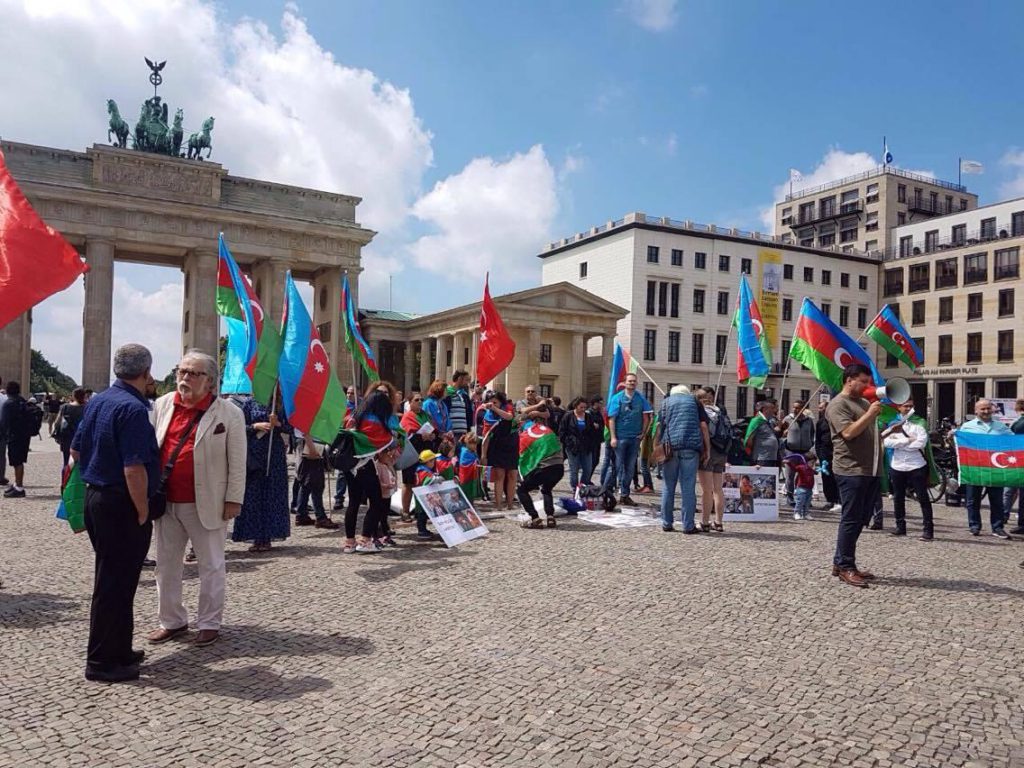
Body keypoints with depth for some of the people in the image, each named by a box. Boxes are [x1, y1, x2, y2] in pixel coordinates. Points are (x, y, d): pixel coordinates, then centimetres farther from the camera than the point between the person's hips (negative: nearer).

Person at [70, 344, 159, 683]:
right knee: (115, 583, 1)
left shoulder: (97, 401, 9)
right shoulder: (133, 408, -20)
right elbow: (134, 468, -24)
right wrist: (142, 512, -15)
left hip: (95, 497, 10)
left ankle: (118, 650, 30)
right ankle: (103, 662, 10)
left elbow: (76, 449, 18)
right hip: (121, 504, -10)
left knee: (112, 578, 18)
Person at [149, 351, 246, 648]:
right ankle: (172, 621, 31)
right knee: (166, 564, 15)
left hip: (205, 504, -5)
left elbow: (237, 462, -6)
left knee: (211, 566, 7)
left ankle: (209, 623, 20)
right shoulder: (162, 405, 6)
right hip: (165, 501, 5)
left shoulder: (228, 413, -8)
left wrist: (233, 499, -9)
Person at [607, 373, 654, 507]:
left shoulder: (641, 398, 4)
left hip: (635, 437, 3)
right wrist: (613, 437, -11)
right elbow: (611, 419, -6)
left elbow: (647, 417, 9)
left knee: (630, 467, 8)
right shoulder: (617, 398, -3)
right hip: (620, 437, -3)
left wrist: (642, 433, 3)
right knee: (619, 466, 1)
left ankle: (625, 494, 16)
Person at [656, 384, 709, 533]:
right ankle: (688, 525, 2)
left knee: (668, 487, 9)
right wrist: (707, 450, 7)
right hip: (691, 448, -1)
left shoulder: (666, 402, 16)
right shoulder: (694, 401, 15)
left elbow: (659, 427, 6)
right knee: (688, 487, 1)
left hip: (670, 447, 1)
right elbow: (703, 426, 6)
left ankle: (666, 523, 12)